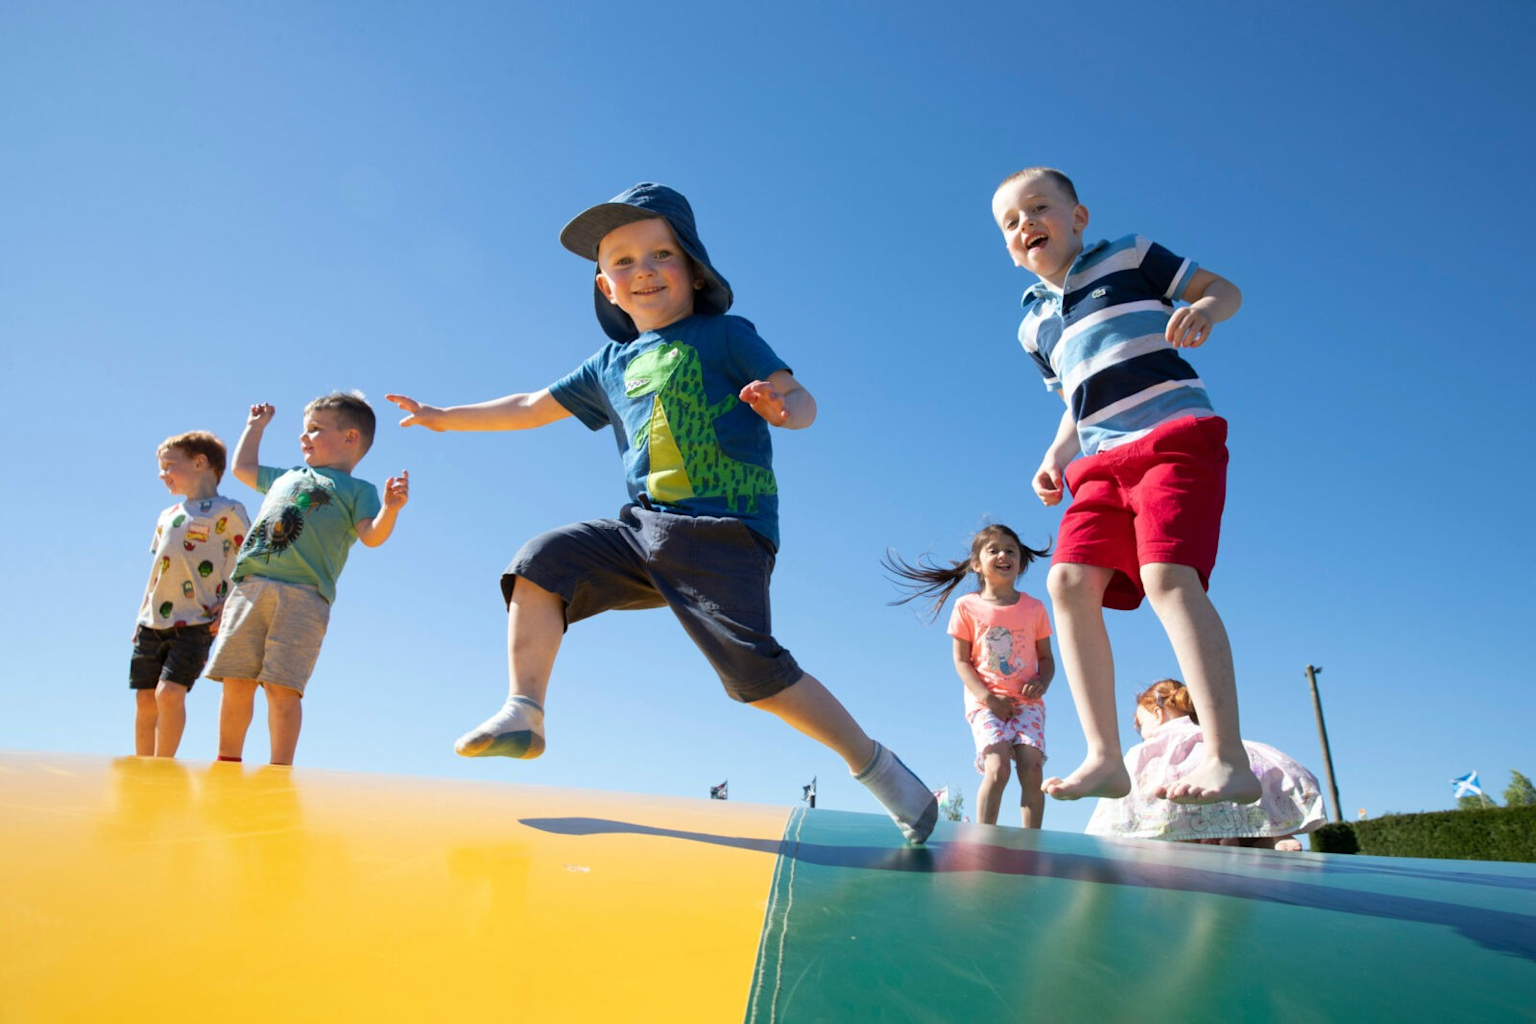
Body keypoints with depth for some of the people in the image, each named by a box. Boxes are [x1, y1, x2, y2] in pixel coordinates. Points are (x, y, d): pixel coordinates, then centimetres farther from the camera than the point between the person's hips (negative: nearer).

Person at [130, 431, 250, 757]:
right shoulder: (167, 516, 17)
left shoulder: (228, 511, -4)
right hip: (152, 622, 7)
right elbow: (157, 571, 23)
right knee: (144, 699, 7)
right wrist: (141, 615, 19)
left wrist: (230, 605, -13)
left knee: (169, 693, -17)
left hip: (194, 623, -7)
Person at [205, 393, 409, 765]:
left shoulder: (357, 490, 10)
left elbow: (372, 535, -6)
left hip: (303, 595, -6)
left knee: (282, 687, -11)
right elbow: (243, 467, 46)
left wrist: (390, 508, -26)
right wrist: (256, 426, 50)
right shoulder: (286, 477, 30)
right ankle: (227, 763, 18)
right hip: (250, 586, 6)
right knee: (236, 683, 5)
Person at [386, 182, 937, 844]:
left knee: (755, 671, -15)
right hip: (644, 526, 6)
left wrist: (779, 406, -29)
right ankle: (523, 714, -1)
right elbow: (534, 407, 29)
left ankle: (876, 767, 0)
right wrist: (445, 417, 35)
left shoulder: (725, 335, 3)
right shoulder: (610, 365, 20)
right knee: (541, 563, -4)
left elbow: (802, 402, -5)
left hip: (723, 531, -6)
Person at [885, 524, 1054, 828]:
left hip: (1026, 701, 2)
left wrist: (1042, 682, -10)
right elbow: (962, 660, 1)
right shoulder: (967, 606, 3)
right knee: (997, 767, -21)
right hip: (985, 700, -2)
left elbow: (1046, 657, 13)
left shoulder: (1034, 608, 8)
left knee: (1031, 768, -16)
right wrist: (986, 696, -13)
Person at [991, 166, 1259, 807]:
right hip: (1102, 463, 6)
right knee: (1070, 580, -12)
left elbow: (1224, 287, 11)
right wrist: (1056, 456, 14)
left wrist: (1205, 307, -12)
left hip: (1176, 434, -6)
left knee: (1167, 574, -24)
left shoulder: (1129, 256, 9)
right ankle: (1104, 759, -10)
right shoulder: (1034, 325, 23)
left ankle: (1228, 759, -22)